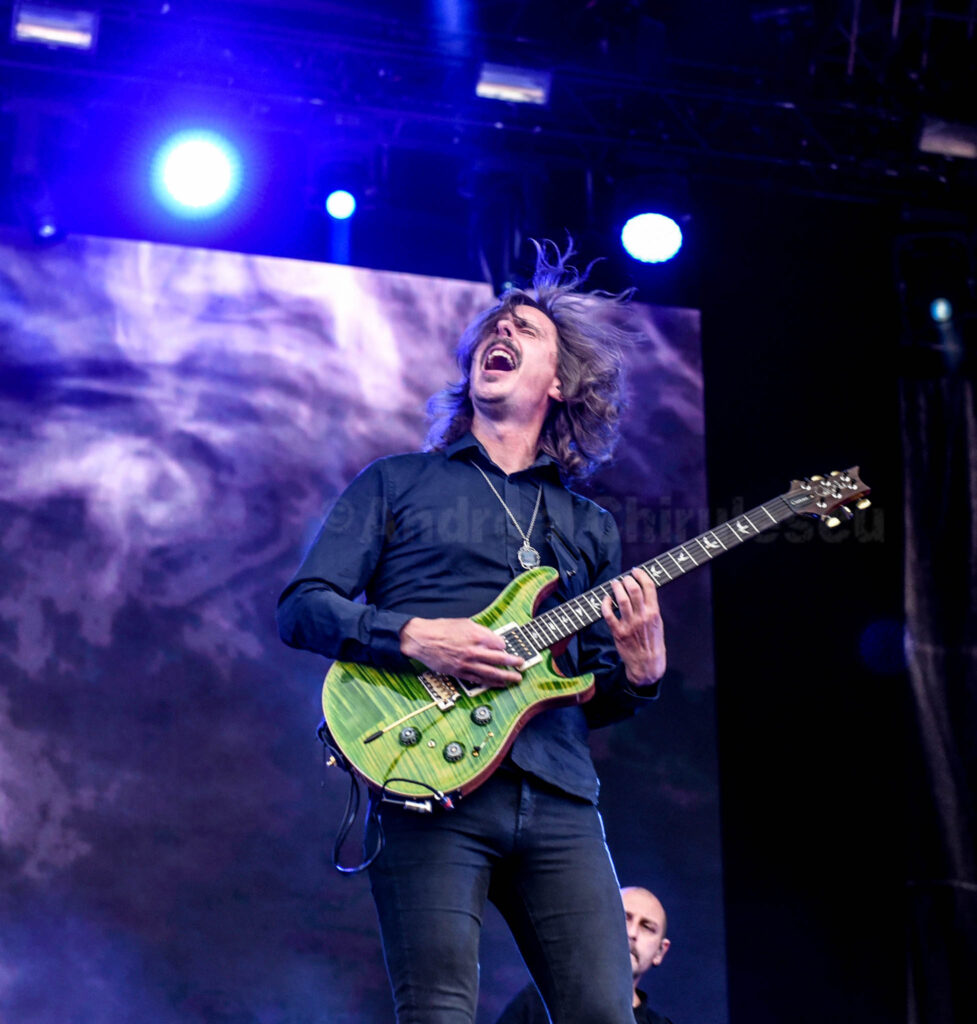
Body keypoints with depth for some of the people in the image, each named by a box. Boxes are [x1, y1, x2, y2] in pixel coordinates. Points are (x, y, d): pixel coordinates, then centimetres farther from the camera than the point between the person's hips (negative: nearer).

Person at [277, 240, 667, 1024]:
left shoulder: (590, 529, 23)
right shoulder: (397, 484, 14)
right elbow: (301, 607, 4)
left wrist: (639, 675, -2)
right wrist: (414, 637, -12)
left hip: (558, 799, 3)